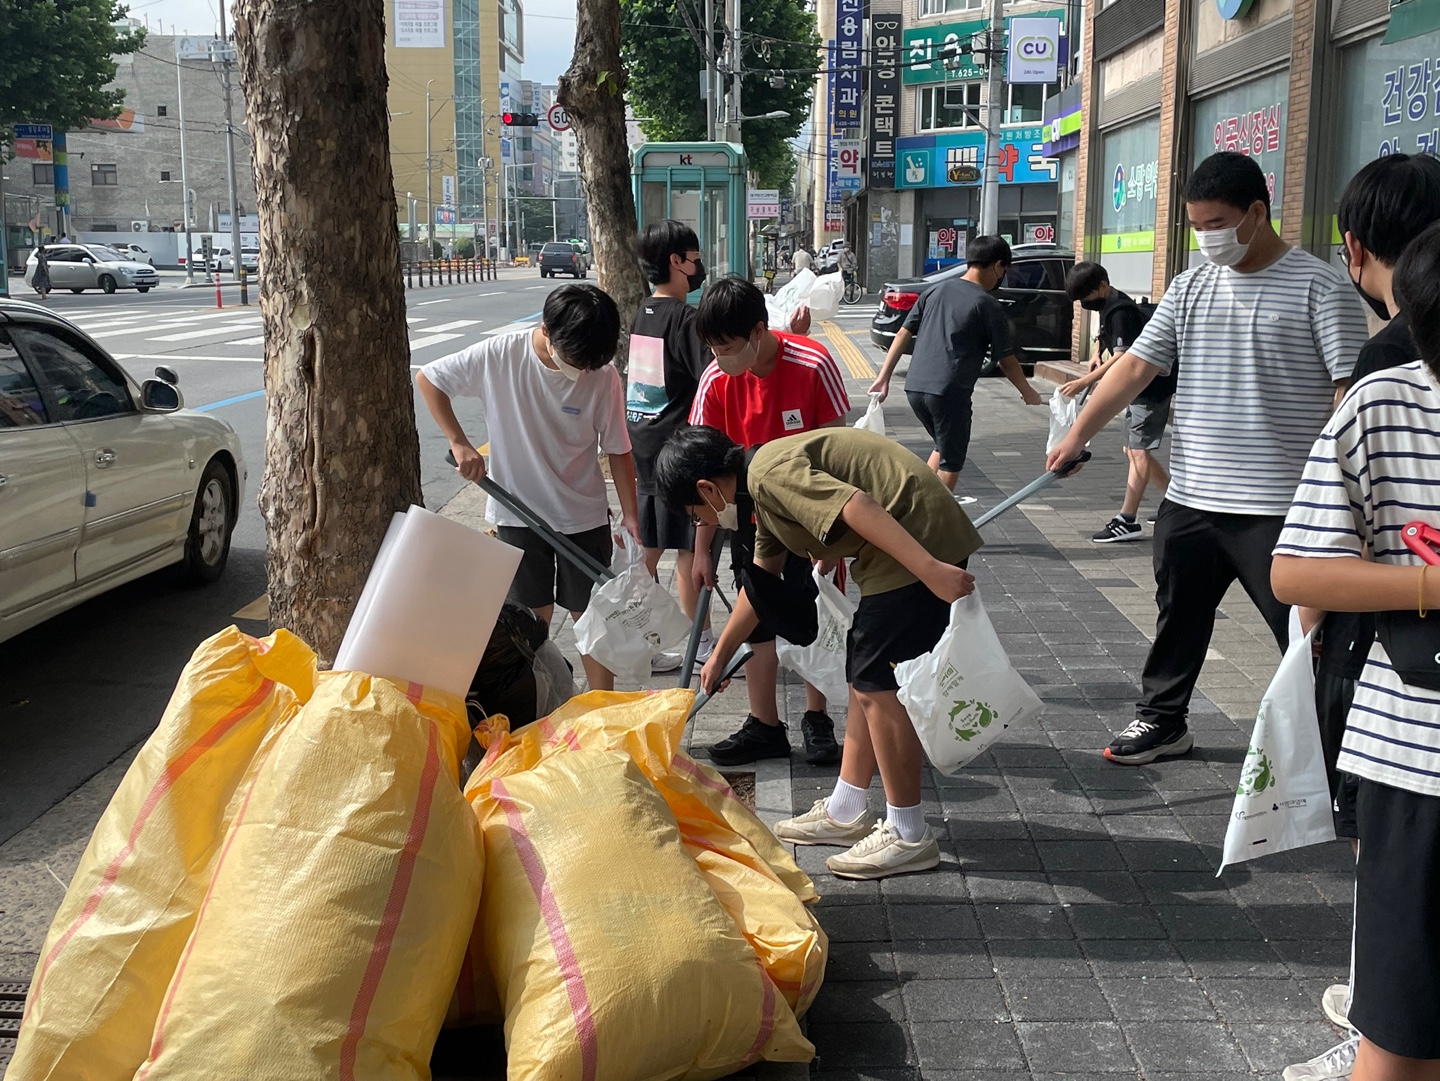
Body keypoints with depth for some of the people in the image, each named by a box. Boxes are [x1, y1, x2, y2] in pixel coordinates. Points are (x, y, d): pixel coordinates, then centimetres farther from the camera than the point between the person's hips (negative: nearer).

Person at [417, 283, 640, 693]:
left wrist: (631, 514, -6)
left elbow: (618, 449, -4)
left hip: (584, 516, 0)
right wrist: (459, 444, -9)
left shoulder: (603, 377, -15)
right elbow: (427, 379, -4)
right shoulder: (497, 356, -17)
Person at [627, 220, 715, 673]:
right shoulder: (684, 318, -16)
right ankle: (703, 645, 15)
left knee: (648, 548, 13)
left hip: (644, 447, 8)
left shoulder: (644, 313, 10)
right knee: (690, 550, 3)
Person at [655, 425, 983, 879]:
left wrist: (931, 569, -31)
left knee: (878, 687, -5)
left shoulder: (771, 472, -15)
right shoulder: (764, 486, 19)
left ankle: (908, 836, 5)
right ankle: (845, 813, 27)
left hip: (922, 545, -11)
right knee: (864, 679, 17)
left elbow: (858, 506, -27)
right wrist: (720, 654, 40)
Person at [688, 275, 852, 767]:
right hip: (752, 517, 3)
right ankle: (764, 727, 19)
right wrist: (702, 548, -9)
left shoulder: (812, 364, -23)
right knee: (757, 621, 8)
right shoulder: (715, 381, -15)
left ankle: (816, 720, 22)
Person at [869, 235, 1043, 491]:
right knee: (951, 463, 6)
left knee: (944, 448, 25)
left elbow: (904, 334, 11)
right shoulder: (988, 306, -4)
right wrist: (1028, 392, 15)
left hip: (915, 387, 7)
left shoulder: (935, 291, 12)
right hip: (950, 393, -6)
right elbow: (1006, 361, 0)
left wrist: (883, 377, 13)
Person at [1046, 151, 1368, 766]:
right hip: (1189, 500, 6)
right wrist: (1078, 435, -3)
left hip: (1279, 507, -6)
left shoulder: (1319, 287, -7)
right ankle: (1162, 721, 35)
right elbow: (1135, 367, 7)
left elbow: (1351, 391, -11)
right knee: (1179, 616, 18)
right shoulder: (1191, 288, 10)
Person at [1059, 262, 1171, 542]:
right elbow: (1110, 341, 27)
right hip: (1140, 387, 10)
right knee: (1133, 450, 14)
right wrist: (1099, 355, 6)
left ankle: (1127, 521, -14)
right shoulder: (1110, 306, 9)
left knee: (1138, 450, -12)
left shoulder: (1121, 311, -21)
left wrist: (1084, 381, -34)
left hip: (1152, 387, -10)